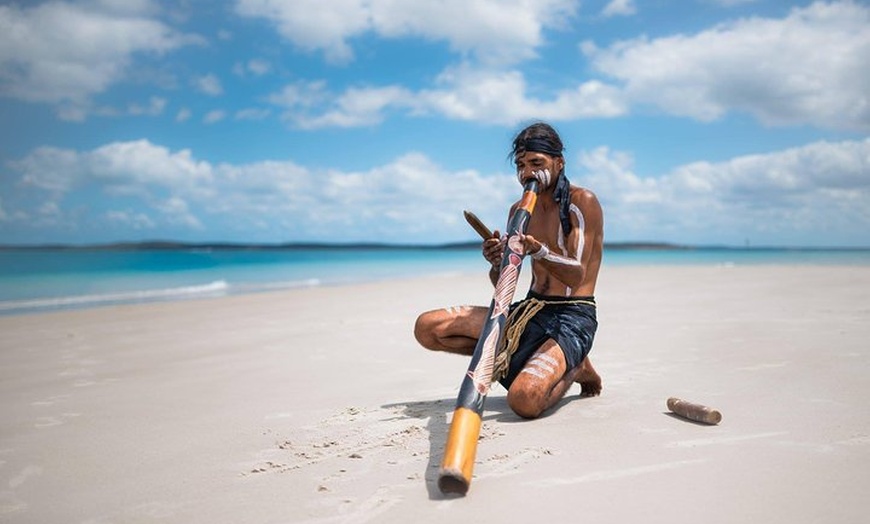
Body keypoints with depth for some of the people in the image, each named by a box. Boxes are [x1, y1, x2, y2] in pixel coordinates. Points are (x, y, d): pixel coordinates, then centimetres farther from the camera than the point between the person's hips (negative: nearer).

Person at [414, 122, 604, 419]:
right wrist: (496, 264, -16)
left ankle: (573, 368, 1)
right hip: (529, 311, 6)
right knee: (427, 328, -7)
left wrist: (538, 252, -38)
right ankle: (514, 359, 5)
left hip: (572, 318, -6)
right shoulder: (519, 211, 11)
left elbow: (576, 275, -18)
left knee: (524, 399, -34)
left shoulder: (583, 202, -7)